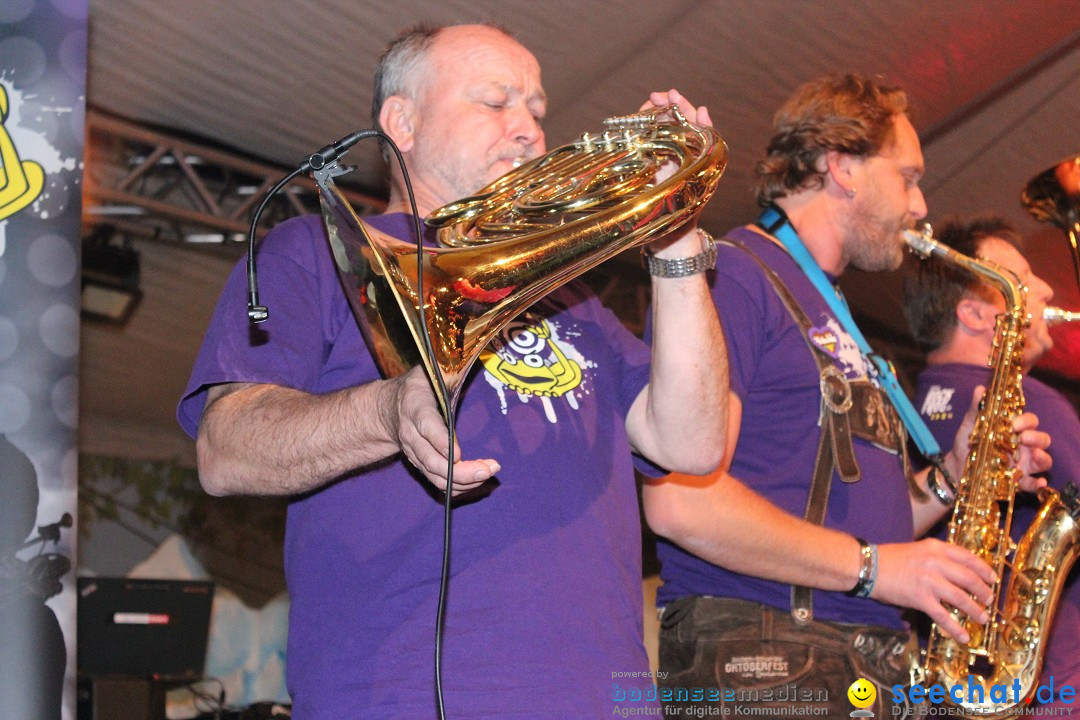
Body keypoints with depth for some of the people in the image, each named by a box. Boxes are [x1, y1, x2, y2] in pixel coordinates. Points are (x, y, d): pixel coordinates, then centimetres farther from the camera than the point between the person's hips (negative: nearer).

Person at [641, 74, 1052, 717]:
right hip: (759, 667, -9)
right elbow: (679, 500, -20)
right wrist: (872, 566, -16)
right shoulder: (733, 274, -7)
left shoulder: (835, 322, 23)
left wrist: (952, 478, 10)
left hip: (877, 668, 9)